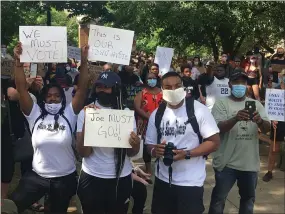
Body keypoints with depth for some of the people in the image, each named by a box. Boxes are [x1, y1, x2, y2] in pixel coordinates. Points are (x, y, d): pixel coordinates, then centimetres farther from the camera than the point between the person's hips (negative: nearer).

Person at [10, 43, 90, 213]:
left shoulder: (69, 114, -5)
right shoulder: (35, 114, -3)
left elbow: (82, 89, -14)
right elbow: (21, 88, -11)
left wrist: (84, 62, -21)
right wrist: (18, 61, -20)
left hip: (65, 177, 0)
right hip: (37, 176, 0)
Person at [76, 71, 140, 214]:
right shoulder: (85, 112, -4)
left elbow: (131, 153, 1)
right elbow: (83, 152, -13)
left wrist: (135, 145, -21)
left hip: (121, 179, 1)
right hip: (91, 178, -1)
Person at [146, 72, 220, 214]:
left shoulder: (198, 110, -11)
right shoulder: (156, 114, 3)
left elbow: (214, 142, -11)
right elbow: (150, 144, 10)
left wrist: (186, 154, -22)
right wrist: (154, 150, -14)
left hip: (191, 182, -4)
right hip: (163, 180, 4)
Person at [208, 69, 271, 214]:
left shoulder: (256, 104, 6)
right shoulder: (222, 103, -5)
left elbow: (267, 129, -2)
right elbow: (218, 129, -17)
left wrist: (260, 121, -26)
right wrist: (235, 118, -35)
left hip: (250, 163, 4)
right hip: (227, 162, -4)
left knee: (248, 198, 21)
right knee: (219, 198, 8)